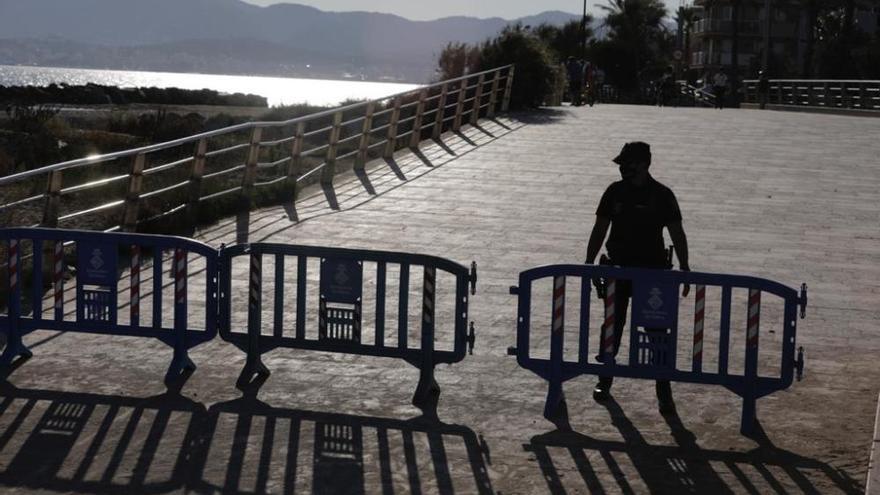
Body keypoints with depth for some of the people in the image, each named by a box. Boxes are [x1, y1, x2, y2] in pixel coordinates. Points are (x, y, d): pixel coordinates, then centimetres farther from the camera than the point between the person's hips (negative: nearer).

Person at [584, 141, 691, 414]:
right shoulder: (615, 192, 1)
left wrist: (684, 269, -6)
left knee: (657, 331, -2)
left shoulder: (662, 195, -6)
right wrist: (588, 263, 5)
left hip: (652, 271, -2)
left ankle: (664, 391, 4)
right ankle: (605, 379, 28)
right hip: (618, 269, 3)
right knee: (613, 326, 12)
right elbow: (600, 230, 8)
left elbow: (677, 235, -2)